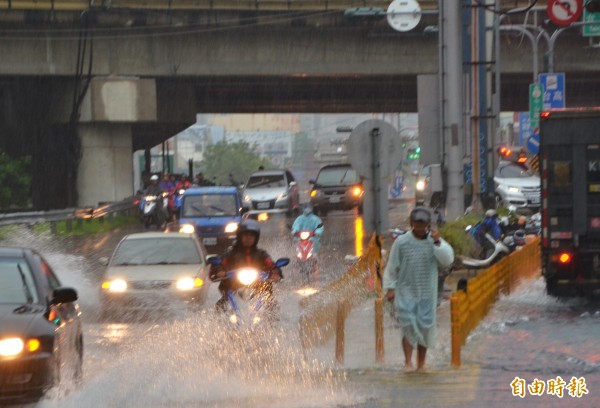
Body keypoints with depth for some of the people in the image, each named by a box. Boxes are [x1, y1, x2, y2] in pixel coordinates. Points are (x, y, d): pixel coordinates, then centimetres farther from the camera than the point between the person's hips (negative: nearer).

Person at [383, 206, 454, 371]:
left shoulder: (435, 241, 2)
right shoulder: (401, 242, -3)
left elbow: (447, 260, -11)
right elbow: (391, 267, 3)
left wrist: (438, 243, -22)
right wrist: (390, 288, 0)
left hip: (427, 294, 2)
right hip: (406, 292, -2)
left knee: (425, 327, 6)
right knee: (409, 326, -14)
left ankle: (421, 363, 19)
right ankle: (408, 362, -14)